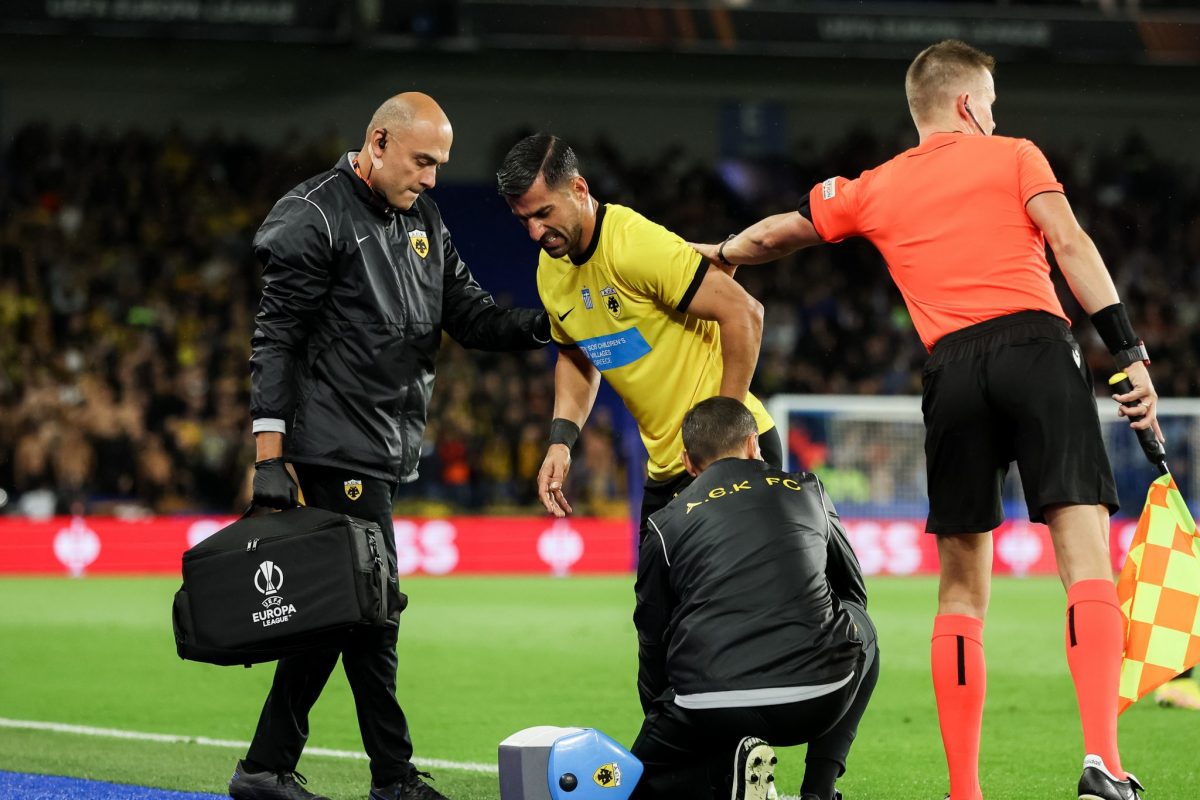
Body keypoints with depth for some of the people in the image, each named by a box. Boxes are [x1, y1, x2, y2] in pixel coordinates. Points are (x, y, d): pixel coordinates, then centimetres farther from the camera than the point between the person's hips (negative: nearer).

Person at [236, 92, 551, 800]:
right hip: (336, 445, -9)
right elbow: (275, 341, -11)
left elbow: (470, 314, 15)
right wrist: (270, 455, -16)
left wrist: (542, 325, -5)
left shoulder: (423, 220, 15)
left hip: (382, 450, 9)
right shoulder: (317, 218, -9)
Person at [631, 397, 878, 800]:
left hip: (709, 709, -1)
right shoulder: (807, 490, 19)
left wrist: (661, 718, 36)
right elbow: (854, 592, 32)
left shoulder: (667, 524, 15)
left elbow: (652, 642, 20)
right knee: (860, 632, 36)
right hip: (818, 700, 1)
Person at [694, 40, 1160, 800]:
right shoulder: (1015, 157, 14)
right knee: (1086, 555, -10)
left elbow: (774, 236, 36)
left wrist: (715, 253, 56)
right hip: (1037, 345, -3)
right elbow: (1069, 244, 0)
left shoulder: (873, 190, 23)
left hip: (953, 367, 3)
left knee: (963, 585, 10)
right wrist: (1129, 350, -4)